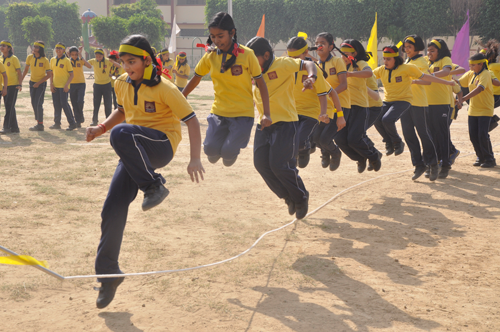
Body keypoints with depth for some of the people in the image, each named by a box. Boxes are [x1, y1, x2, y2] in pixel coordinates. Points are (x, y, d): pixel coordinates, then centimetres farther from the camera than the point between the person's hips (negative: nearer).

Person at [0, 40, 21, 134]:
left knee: (9, 106, -10)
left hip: (13, 85, -7)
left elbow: (19, 72, -7)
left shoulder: (13, 58, -7)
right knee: (8, 107, 8)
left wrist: (20, 84, -16)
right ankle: (14, 128, 14)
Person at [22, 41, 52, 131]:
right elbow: (26, 70, 10)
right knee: (34, 103, 10)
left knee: (38, 104, -10)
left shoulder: (45, 60, -16)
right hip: (32, 82, 5)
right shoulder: (30, 57, -2)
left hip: (41, 83, -5)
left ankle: (40, 125, -3)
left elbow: (49, 75, -13)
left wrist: (38, 83, -16)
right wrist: (21, 80, 5)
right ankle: (38, 122, 22)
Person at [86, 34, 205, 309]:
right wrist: (100, 128, 8)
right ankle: (108, 273, 9)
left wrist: (195, 159, -23)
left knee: (121, 133, -37)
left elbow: (191, 120, -12)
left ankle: (154, 186, -21)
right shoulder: (121, 84, 6)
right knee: (113, 209, -5)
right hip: (136, 153, 6)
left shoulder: (163, 89, -13)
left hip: (162, 145, -6)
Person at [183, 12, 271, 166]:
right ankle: (217, 152, 23)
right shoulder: (210, 56, -1)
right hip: (219, 111, 3)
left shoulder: (247, 55, -11)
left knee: (228, 153, -16)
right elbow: (195, 79, 14)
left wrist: (266, 114, -12)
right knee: (210, 149, -14)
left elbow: (261, 83, -6)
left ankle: (230, 152, 21)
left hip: (243, 113, -3)